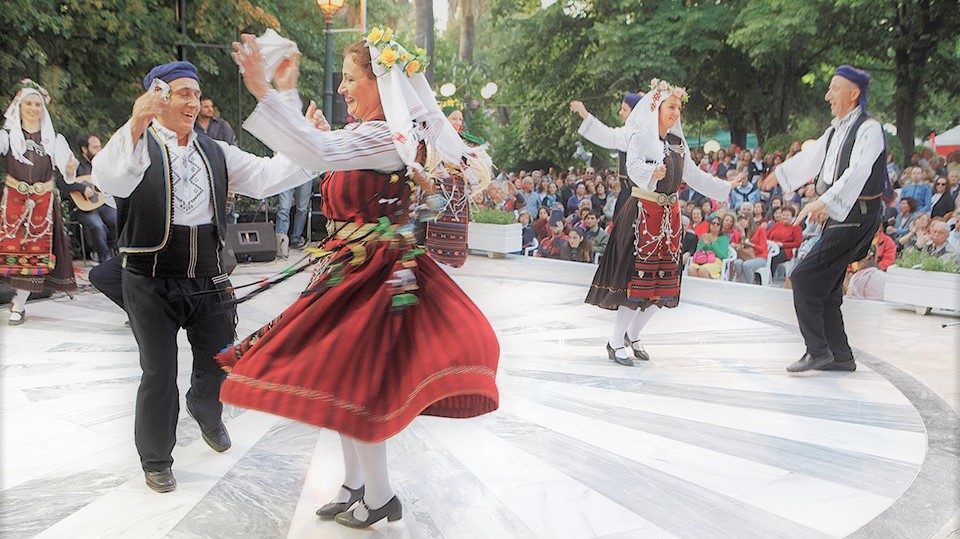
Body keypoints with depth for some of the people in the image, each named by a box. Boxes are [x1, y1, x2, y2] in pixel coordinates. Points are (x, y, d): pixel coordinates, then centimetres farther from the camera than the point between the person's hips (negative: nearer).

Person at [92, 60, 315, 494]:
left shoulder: (215, 153, 11)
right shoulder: (138, 146, -6)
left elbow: (268, 176, 0)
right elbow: (109, 179, -28)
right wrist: (136, 125, -44)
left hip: (207, 280, 5)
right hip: (152, 283, -4)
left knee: (219, 363, 16)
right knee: (159, 374, 4)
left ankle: (206, 413, 51)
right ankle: (155, 458, 27)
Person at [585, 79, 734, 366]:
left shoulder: (678, 143, 16)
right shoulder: (640, 136, -5)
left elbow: (695, 176, 20)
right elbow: (634, 166, -23)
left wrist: (727, 189, 17)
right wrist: (652, 173, -44)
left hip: (669, 215, 7)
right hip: (642, 213, -7)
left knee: (664, 282, 7)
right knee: (639, 276, -10)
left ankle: (633, 335, 23)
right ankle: (615, 342, 1)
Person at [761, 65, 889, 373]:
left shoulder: (869, 129, -14)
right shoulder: (836, 130, 13)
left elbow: (857, 173, -29)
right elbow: (811, 157, 28)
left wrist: (823, 201, -40)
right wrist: (779, 174, 40)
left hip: (856, 217, -9)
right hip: (838, 215, 9)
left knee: (804, 277, -13)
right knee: (825, 289, 12)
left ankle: (817, 350, -5)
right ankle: (840, 356, 22)